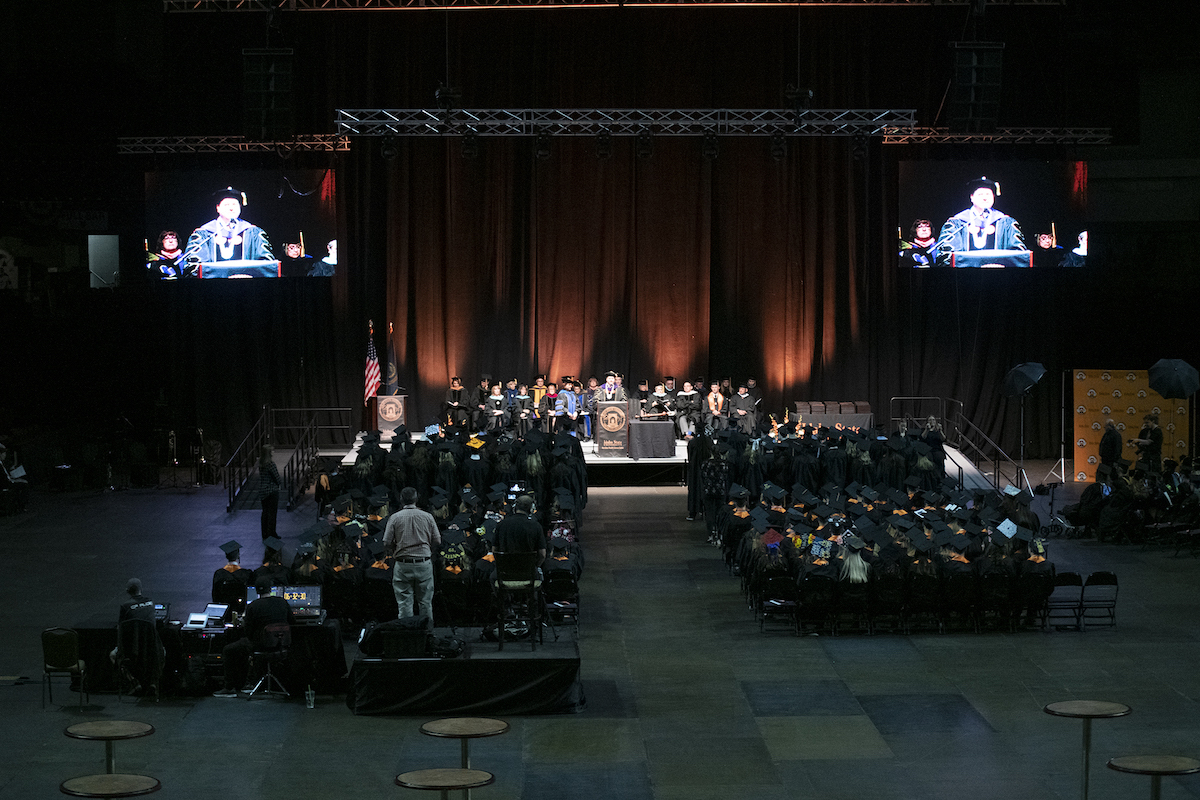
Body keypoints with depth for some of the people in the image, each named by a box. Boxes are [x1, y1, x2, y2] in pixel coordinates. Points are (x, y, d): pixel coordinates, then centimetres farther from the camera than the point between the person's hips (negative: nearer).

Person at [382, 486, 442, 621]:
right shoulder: (427, 516, 0)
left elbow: (387, 543, -5)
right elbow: (437, 541, 2)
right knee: (425, 602, 10)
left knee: (405, 602, 3)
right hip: (424, 563, 1)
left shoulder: (395, 518, -3)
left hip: (403, 564, -1)